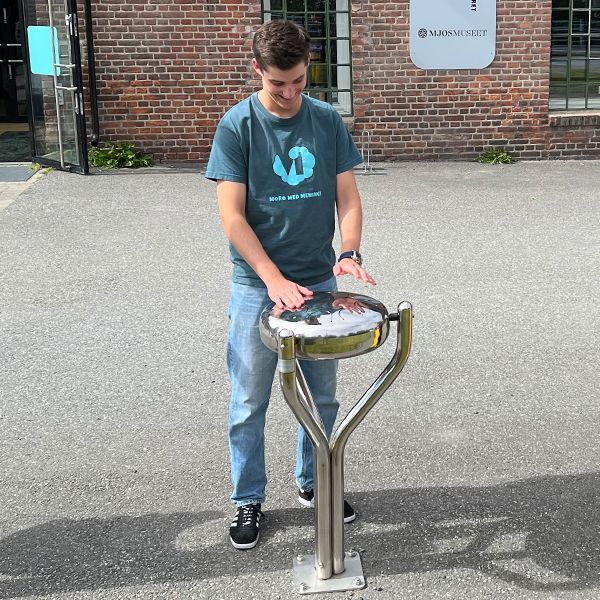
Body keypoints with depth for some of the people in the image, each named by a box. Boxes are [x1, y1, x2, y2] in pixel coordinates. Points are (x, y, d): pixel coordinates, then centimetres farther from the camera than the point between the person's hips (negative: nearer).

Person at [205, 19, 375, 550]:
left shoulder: (328, 121, 1)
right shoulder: (237, 126, -9)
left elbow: (348, 198, 2)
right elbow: (232, 216, -13)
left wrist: (348, 253, -17)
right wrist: (275, 280, -21)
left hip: (320, 282, 3)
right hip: (257, 286, -3)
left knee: (321, 396, 14)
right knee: (250, 403, 7)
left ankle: (313, 483, 34)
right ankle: (248, 501, 24)